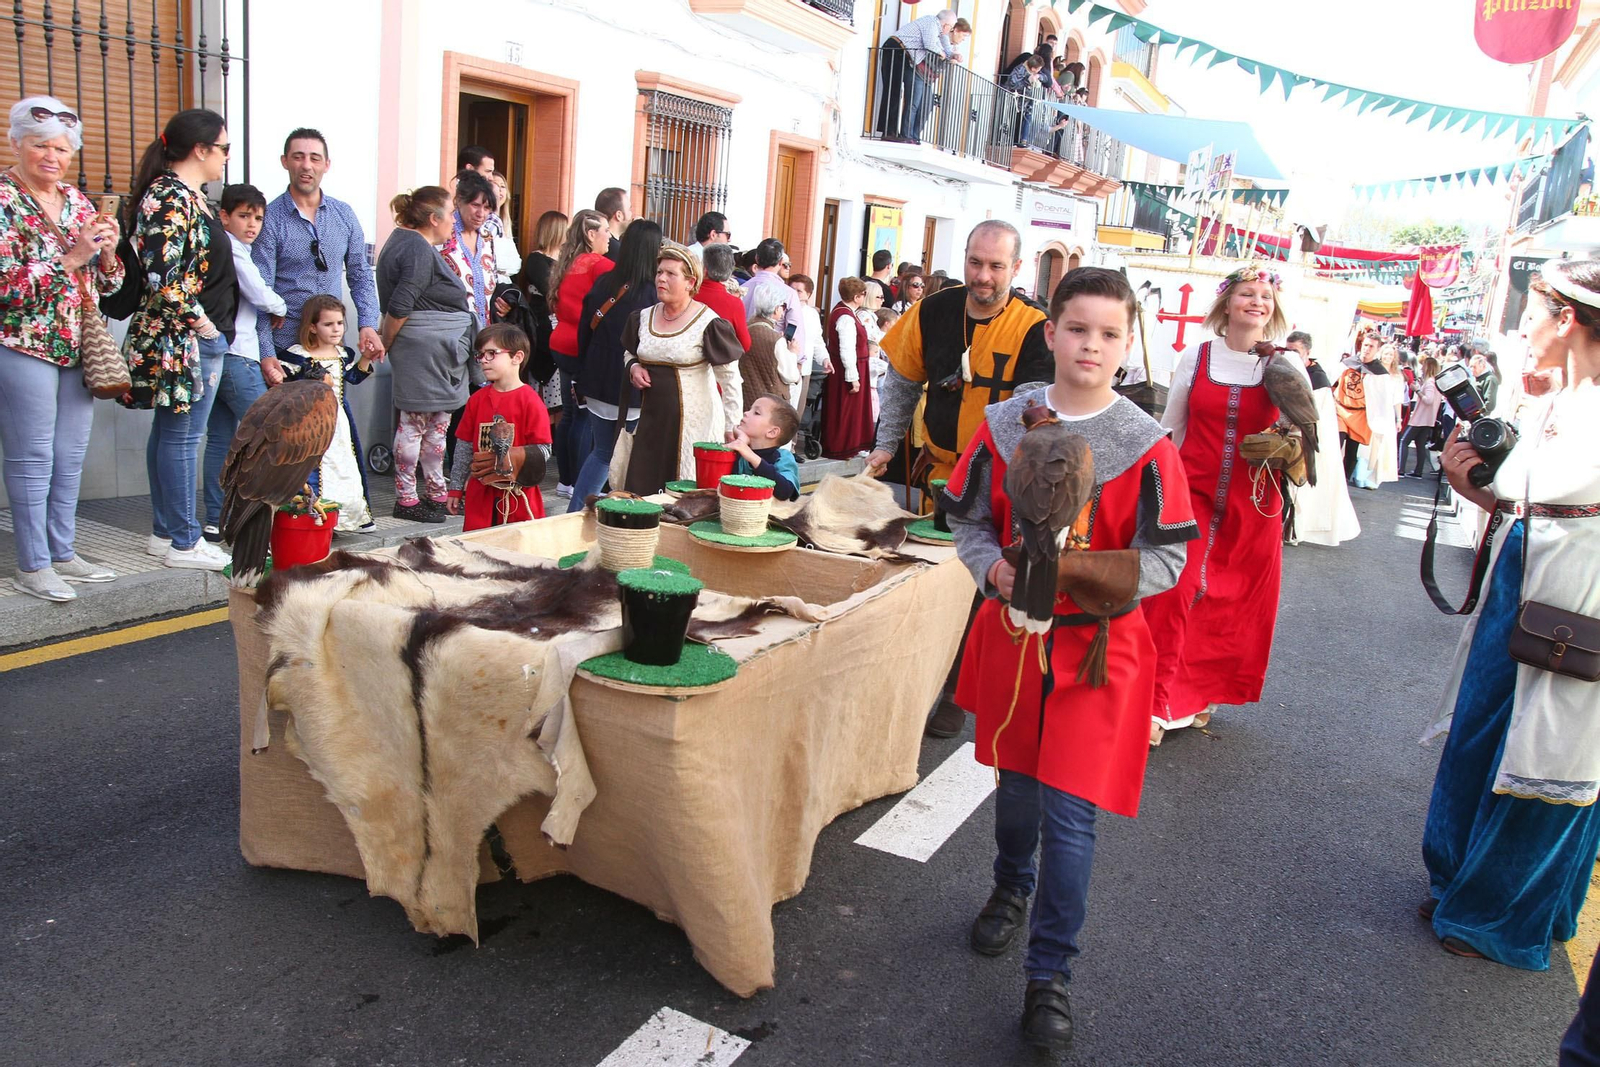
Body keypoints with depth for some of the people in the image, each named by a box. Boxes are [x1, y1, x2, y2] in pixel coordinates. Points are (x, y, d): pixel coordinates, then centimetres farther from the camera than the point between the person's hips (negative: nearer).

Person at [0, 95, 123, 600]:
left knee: (70, 456, 12)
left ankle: (62, 552, 23)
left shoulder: (76, 200, 11)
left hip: (77, 347, 6)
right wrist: (70, 258, -22)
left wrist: (107, 251, -6)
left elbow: (106, 283, 14)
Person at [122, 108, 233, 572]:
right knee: (182, 436, -4)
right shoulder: (174, 200, -16)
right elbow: (164, 280, -23)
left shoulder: (182, 194, 15)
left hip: (175, 337, 10)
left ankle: (164, 531, 23)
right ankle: (184, 542, 4)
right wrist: (203, 325, -15)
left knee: (168, 432, 14)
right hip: (186, 339, -10)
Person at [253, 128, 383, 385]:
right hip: (285, 347, -3)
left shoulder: (344, 214, 7)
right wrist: (266, 354, -17)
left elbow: (360, 275, 12)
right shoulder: (269, 219, -6)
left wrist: (368, 325, -4)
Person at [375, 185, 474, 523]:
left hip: (440, 352, 10)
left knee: (438, 420, 15)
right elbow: (398, 307, -20)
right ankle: (406, 499, 4)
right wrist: (387, 344, -9)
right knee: (415, 421, -4)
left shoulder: (406, 240, 17)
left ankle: (437, 492, 23)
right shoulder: (419, 250, -16)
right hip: (423, 348, -10)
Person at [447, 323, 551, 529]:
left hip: (518, 495, -4)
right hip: (480, 494, 4)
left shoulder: (530, 401, -8)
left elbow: (543, 450, -11)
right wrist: (456, 488, 12)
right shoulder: (477, 399, 9)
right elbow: (465, 448, 13)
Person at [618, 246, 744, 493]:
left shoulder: (708, 324, -10)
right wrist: (633, 367, 3)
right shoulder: (643, 318, 8)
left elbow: (731, 380, -9)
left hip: (693, 420, -6)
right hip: (650, 416, 6)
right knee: (640, 489, 5)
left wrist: (733, 430, -12)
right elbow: (630, 354, 27)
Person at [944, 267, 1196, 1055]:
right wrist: (994, 568, -15)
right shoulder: (1005, 424, -2)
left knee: (1070, 811, -2)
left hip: (1097, 644, -3)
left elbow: (1165, 560, -9)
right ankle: (1011, 889, 50)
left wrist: (1075, 571, -24)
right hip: (1012, 632, 3)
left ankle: (1049, 976, 15)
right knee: (1015, 779, 20)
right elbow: (968, 520, 6)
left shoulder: (1147, 446, -10)